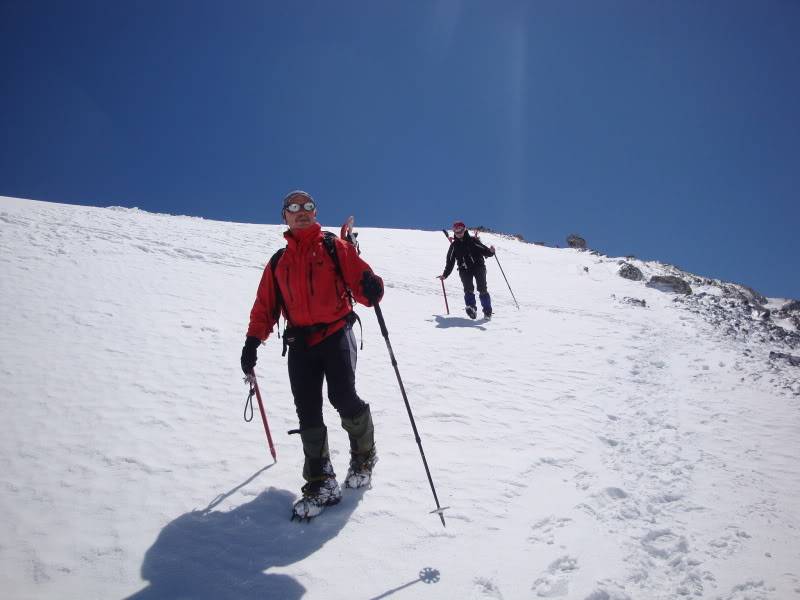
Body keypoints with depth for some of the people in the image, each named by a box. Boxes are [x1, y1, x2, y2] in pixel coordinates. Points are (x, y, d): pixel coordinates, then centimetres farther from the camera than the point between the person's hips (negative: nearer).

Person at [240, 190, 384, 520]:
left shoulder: (334, 247, 7)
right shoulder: (278, 262, 18)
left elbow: (360, 279, -3)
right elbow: (265, 306, 17)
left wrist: (371, 288, -27)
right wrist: (253, 340, 5)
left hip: (336, 334, -3)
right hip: (299, 344, 4)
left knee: (343, 399, -14)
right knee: (307, 414, 0)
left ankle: (364, 455, 15)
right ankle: (321, 483, 11)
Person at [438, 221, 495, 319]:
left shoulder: (473, 241, 5)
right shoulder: (454, 246, 12)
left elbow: (484, 250, 2)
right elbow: (450, 262, 16)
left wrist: (490, 251, -20)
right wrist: (445, 275, 11)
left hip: (478, 266, -2)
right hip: (465, 270, 2)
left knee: (482, 289, -10)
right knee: (468, 289, -18)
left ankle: (487, 311, -3)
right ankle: (471, 308, -17)